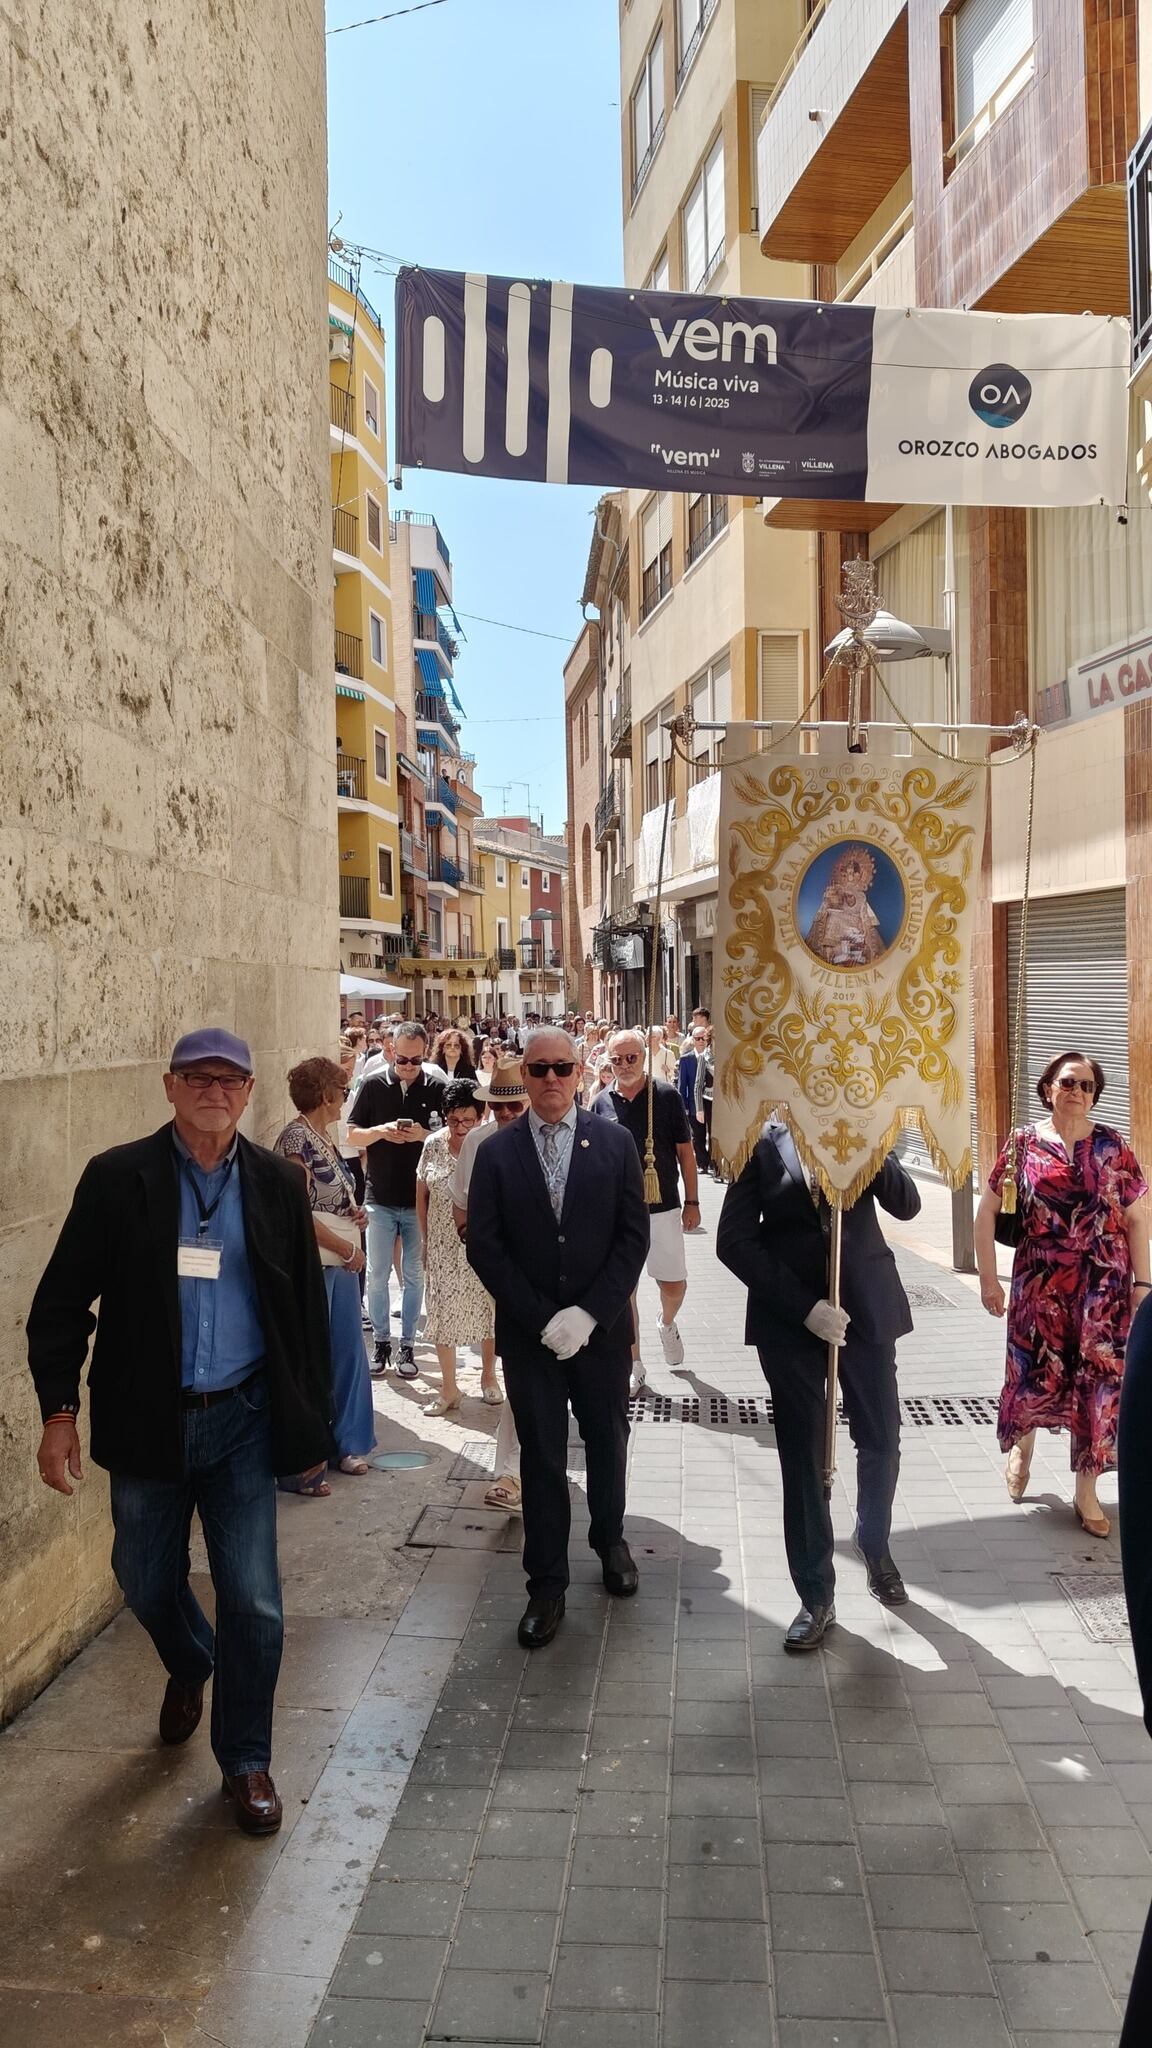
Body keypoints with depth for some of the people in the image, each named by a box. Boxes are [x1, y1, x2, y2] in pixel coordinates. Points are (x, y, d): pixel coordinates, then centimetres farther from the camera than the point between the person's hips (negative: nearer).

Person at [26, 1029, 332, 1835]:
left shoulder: (278, 1185, -2)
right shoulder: (116, 1178, -6)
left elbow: (309, 1309, 4)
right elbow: (62, 1300, -3)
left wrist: (312, 1421, 5)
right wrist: (59, 1409, -10)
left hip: (243, 1419, 0)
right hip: (146, 1421, 0)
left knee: (253, 1602, 2)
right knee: (148, 1584, 17)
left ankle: (246, 1759, 25)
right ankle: (191, 1668, 51)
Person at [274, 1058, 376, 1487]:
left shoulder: (324, 1137, 13)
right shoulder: (296, 1138, -14)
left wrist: (354, 1214, 5)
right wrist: (347, 1247, -14)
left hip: (342, 1262, 9)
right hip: (312, 1263, -9)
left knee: (348, 1352, 15)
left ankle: (348, 1443, 29)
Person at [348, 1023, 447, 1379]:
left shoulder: (436, 1089, -3)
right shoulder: (372, 1085, -2)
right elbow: (352, 1135, 1)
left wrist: (425, 1135, -19)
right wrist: (381, 1131, -19)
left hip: (419, 1199, 0)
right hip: (381, 1198, 0)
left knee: (414, 1275, 9)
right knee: (377, 1274, 6)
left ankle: (407, 1344, 19)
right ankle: (381, 1341, 20)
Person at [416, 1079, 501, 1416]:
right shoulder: (433, 1145, -3)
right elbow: (422, 1194, 7)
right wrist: (425, 1239, 7)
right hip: (443, 1246, 2)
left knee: (487, 1309, 11)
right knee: (443, 1311, 6)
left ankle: (488, 1377, 32)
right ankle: (449, 1388, 20)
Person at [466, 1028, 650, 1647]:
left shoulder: (615, 1143, -2)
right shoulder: (496, 1151, -3)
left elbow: (634, 1236, -5)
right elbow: (483, 1246, -5)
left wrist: (588, 1313, -13)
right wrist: (542, 1318, -12)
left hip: (602, 1329, 1)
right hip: (529, 1334, -1)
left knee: (608, 1444, 16)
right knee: (541, 1458, 6)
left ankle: (609, 1540, 42)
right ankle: (547, 1584, 21)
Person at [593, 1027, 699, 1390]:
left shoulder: (666, 1096, -5)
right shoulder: (602, 1103, 2)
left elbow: (685, 1152, 0)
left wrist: (692, 1202, -2)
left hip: (662, 1207, -2)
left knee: (674, 1284, 3)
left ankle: (666, 1323, 38)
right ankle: (634, 1365, 19)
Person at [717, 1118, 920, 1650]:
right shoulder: (765, 1144, -4)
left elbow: (906, 1206, -6)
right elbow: (733, 1242, -7)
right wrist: (804, 1308, -14)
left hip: (866, 1308, 2)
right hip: (790, 1320, -1)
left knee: (881, 1442, 9)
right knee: (802, 1454, 4)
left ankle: (875, 1546, 39)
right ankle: (816, 1596, 18)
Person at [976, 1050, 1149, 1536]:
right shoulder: (1024, 1143, -2)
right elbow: (986, 1212, 2)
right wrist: (988, 1279, -2)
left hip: (1103, 1289, 1)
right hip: (1040, 1285, 0)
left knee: (1097, 1381, 2)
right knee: (1036, 1375, 6)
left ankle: (1087, 1494, 18)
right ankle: (1022, 1446, 40)